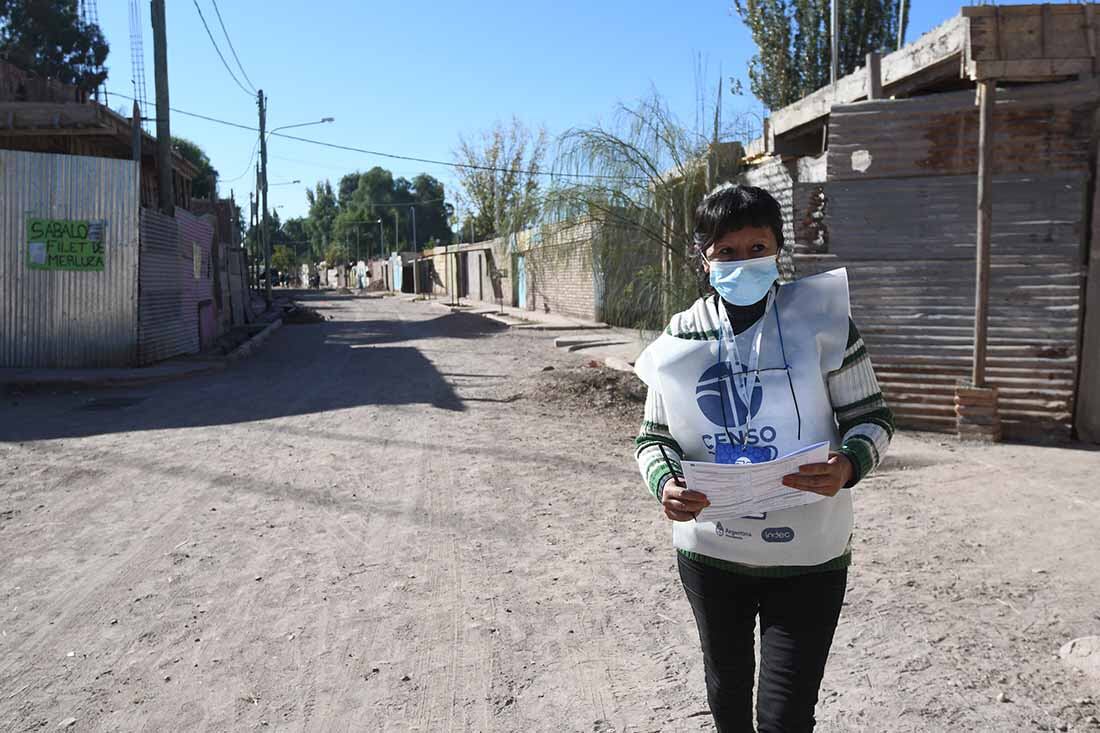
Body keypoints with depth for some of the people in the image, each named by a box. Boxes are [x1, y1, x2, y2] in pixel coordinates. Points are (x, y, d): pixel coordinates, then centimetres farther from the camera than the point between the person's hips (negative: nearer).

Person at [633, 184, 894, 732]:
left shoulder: (820, 319, -9)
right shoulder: (681, 338, -4)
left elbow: (871, 418, -4)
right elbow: (653, 437, 2)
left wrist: (848, 466, -25)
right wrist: (665, 482, -19)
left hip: (806, 556, -2)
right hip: (709, 549, 3)